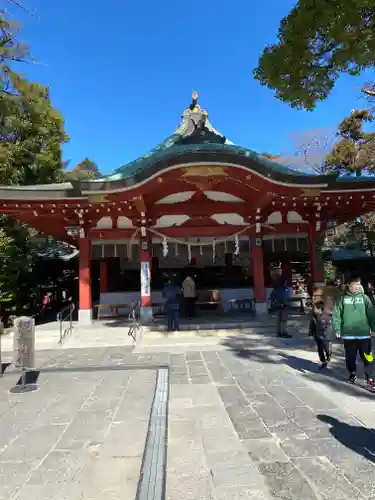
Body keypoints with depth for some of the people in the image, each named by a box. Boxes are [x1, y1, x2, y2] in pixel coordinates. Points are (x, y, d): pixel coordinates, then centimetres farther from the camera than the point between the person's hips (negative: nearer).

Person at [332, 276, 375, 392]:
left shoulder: (364, 297, 1)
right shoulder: (342, 298, -1)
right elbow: (336, 315, -1)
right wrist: (337, 329, -6)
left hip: (364, 333, 0)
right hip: (348, 334, 1)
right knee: (350, 357, 14)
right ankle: (352, 374, 34)